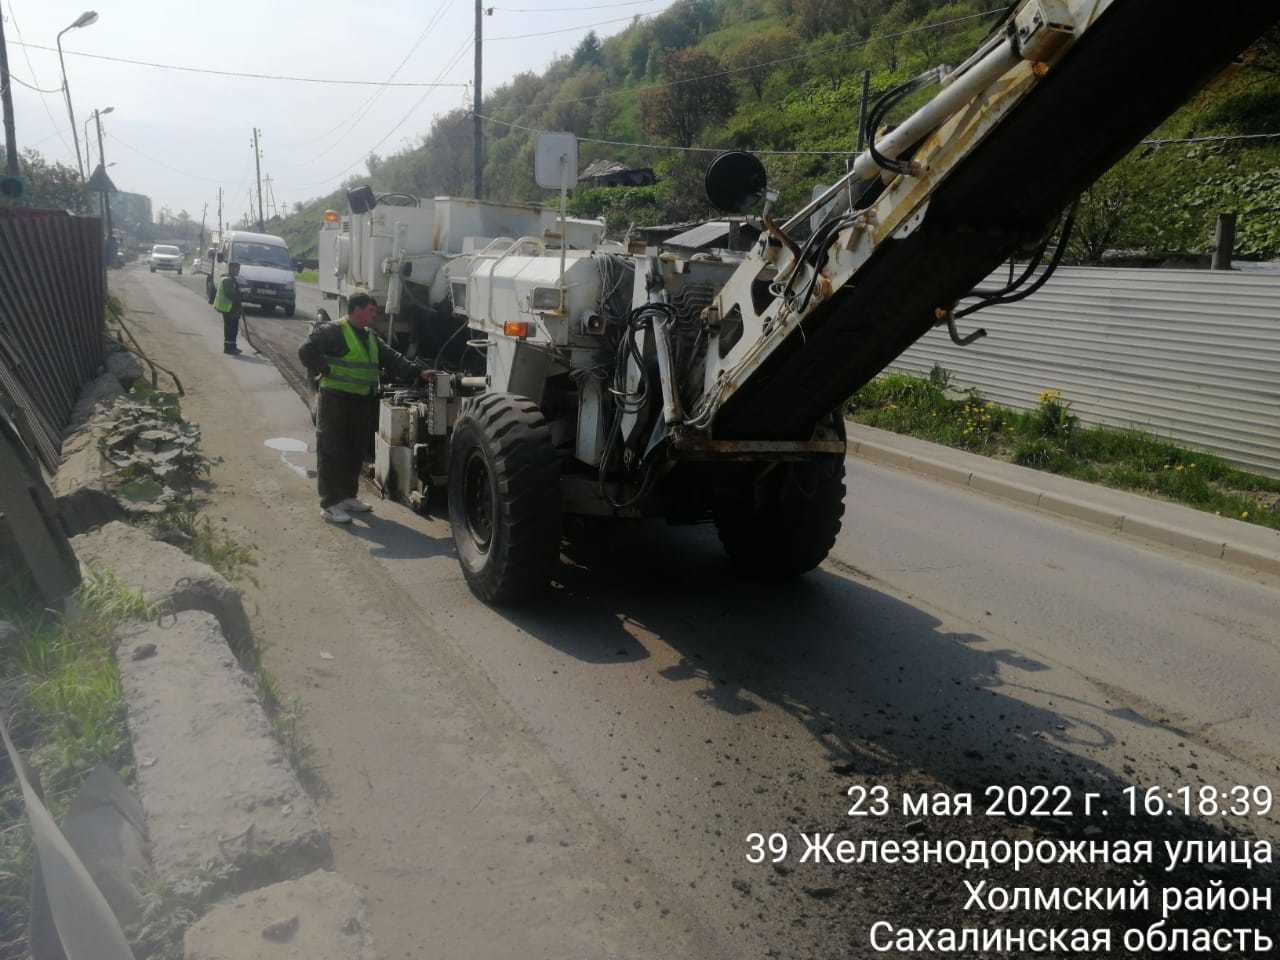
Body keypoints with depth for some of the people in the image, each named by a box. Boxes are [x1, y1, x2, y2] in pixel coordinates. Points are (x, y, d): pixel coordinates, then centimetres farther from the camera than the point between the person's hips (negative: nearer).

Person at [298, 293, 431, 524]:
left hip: (364, 403, 8)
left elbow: (392, 359, 16)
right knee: (332, 453, -4)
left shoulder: (371, 337, 17)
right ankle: (329, 504, 0)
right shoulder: (333, 332, -9)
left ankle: (348, 496, 27)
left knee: (356, 453, 14)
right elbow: (306, 351, -16)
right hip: (337, 401, -8)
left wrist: (418, 372, 6)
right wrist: (326, 371, -13)